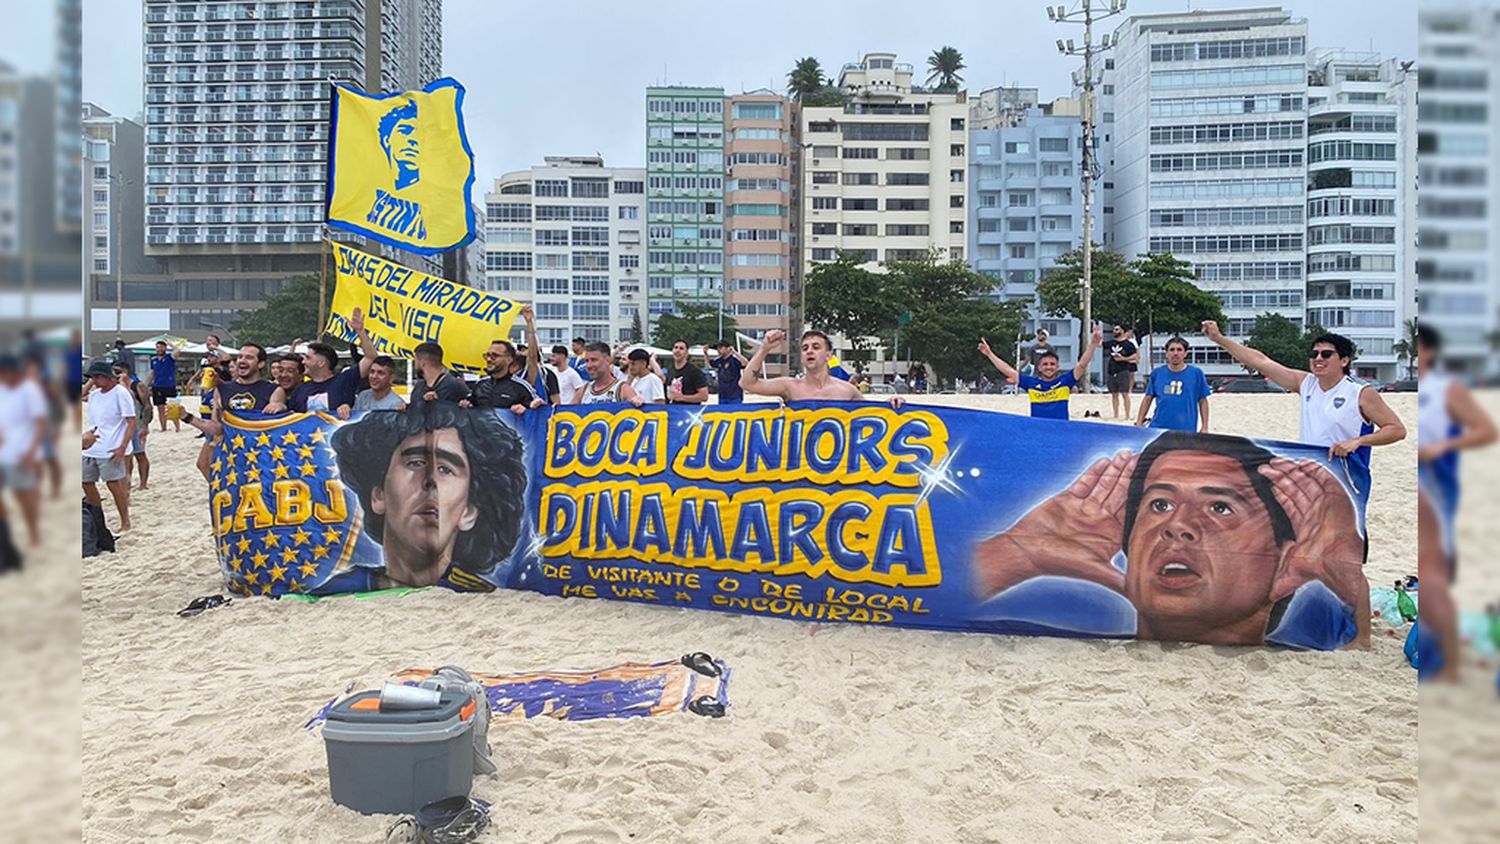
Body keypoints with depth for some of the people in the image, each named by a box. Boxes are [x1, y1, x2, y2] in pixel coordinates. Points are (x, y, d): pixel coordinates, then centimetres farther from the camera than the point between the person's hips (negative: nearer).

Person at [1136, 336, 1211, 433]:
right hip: (1158, 428, 1)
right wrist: (1139, 423, 8)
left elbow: (1202, 401, 6)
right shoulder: (1157, 373, 6)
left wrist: (1204, 427, 3)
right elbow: (1148, 398, 12)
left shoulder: (1196, 373, 3)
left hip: (1186, 430, -1)